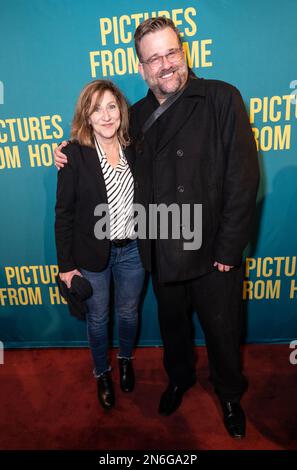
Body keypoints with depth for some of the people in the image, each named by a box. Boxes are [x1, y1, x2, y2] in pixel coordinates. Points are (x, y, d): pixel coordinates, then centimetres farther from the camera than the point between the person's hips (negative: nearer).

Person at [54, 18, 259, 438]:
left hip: (212, 252, -3)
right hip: (162, 253, 4)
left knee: (223, 332, 15)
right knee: (172, 325, 23)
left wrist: (229, 250, -15)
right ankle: (179, 379, 53)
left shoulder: (221, 98, -9)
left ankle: (230, 395, 46)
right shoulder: (137, 115, 6)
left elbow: (243, 177, -13)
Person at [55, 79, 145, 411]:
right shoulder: (75, 153, -12)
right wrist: (66, 263, -8)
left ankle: (126, 360, 51)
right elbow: (64, 212, -10)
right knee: (98, 318, 17)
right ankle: (102, 373, 44)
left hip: (132, 250, 3)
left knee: (128, 313, 21)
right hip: (92, 253, -2)